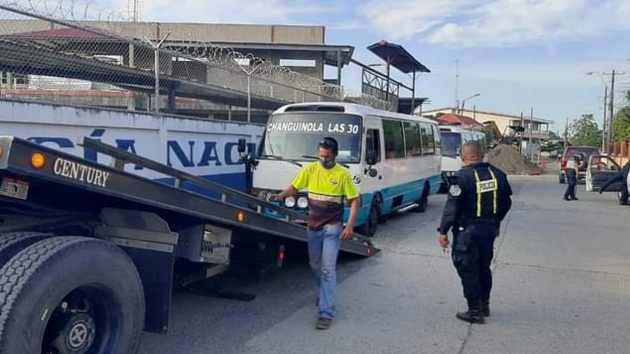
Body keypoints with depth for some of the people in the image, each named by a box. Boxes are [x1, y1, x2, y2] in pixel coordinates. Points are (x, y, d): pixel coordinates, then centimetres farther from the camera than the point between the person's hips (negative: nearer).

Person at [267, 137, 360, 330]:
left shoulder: (343, 174, -8)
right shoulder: (310, 169, -1)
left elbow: (354, 200, -4)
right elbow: (294, 187, 5)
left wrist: (350, 225, -13)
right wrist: (279, 196, -15)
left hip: (332, 227, -4)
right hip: (313, 226, 4)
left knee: (328, 268, -8)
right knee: (315, 265, 17)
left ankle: (326, 313, -6)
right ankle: (326, 292, 44)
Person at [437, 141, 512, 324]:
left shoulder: (462, 177, -16)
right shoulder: (497, 175, 4)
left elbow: (452, 207, -18)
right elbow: (506, 203, 13)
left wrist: (443, 231, -11)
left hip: (467, 230, -7)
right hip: (490, 228, 7)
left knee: (468, 270, 2)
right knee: (484, 267, 20)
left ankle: (475, 311, 6)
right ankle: (484, 305, 32)